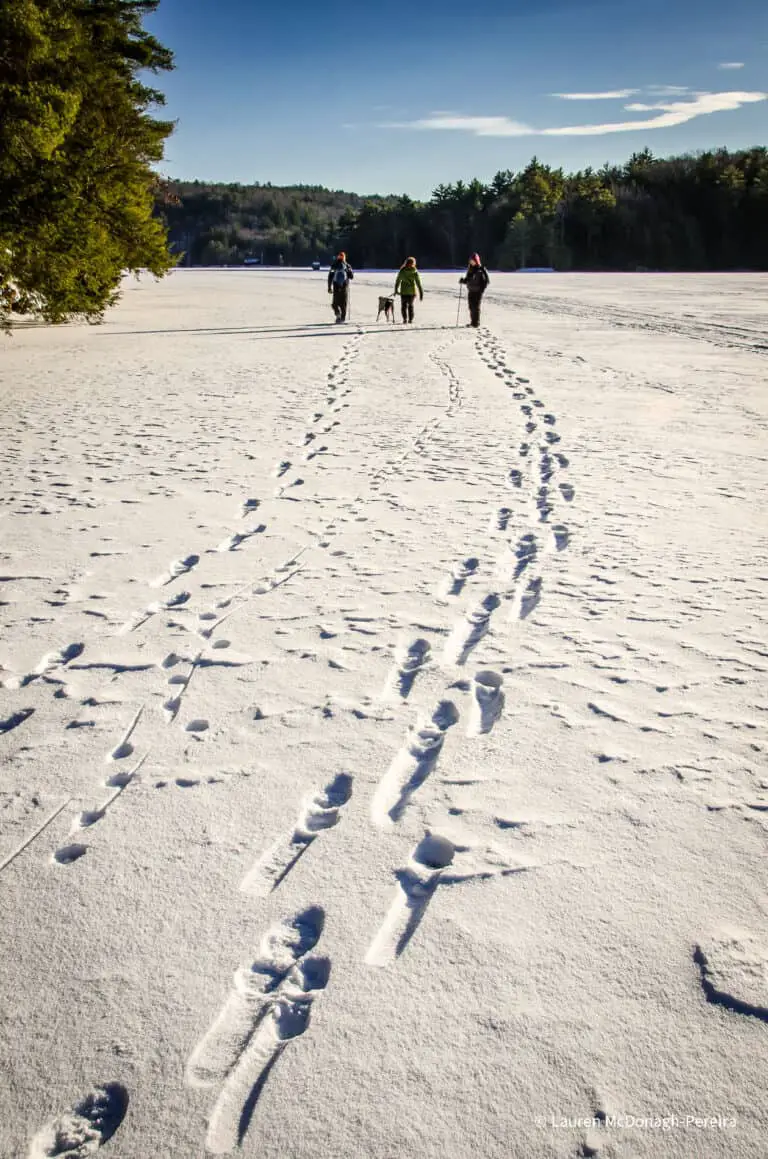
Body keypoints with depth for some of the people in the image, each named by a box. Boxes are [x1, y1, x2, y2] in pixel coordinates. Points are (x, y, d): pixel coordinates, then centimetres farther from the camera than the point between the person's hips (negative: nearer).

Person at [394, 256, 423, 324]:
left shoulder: (402, 271, -4)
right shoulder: (415, 272, -5)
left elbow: (398, 281, 3)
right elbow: (418, 283, -6)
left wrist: (396, 290, 16)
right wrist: (421, 293, -3)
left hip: (404, 291, -1)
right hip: (412, 291, 1)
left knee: (404, 306, 9)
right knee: (410, 305, 19)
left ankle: (405, 319, -8)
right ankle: (410, 319, 17)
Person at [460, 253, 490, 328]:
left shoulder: (481, 269, -7)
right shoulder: (470, 269, 11)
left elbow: (486, 280, -7)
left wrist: (482, 289, -15)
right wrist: (463, 281, -3)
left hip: (478, 291, -6)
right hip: (470, 290, 6)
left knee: (476, 307, -7)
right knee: (471, 307, 6)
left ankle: (476, 322, -3)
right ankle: (472, 322, 14)